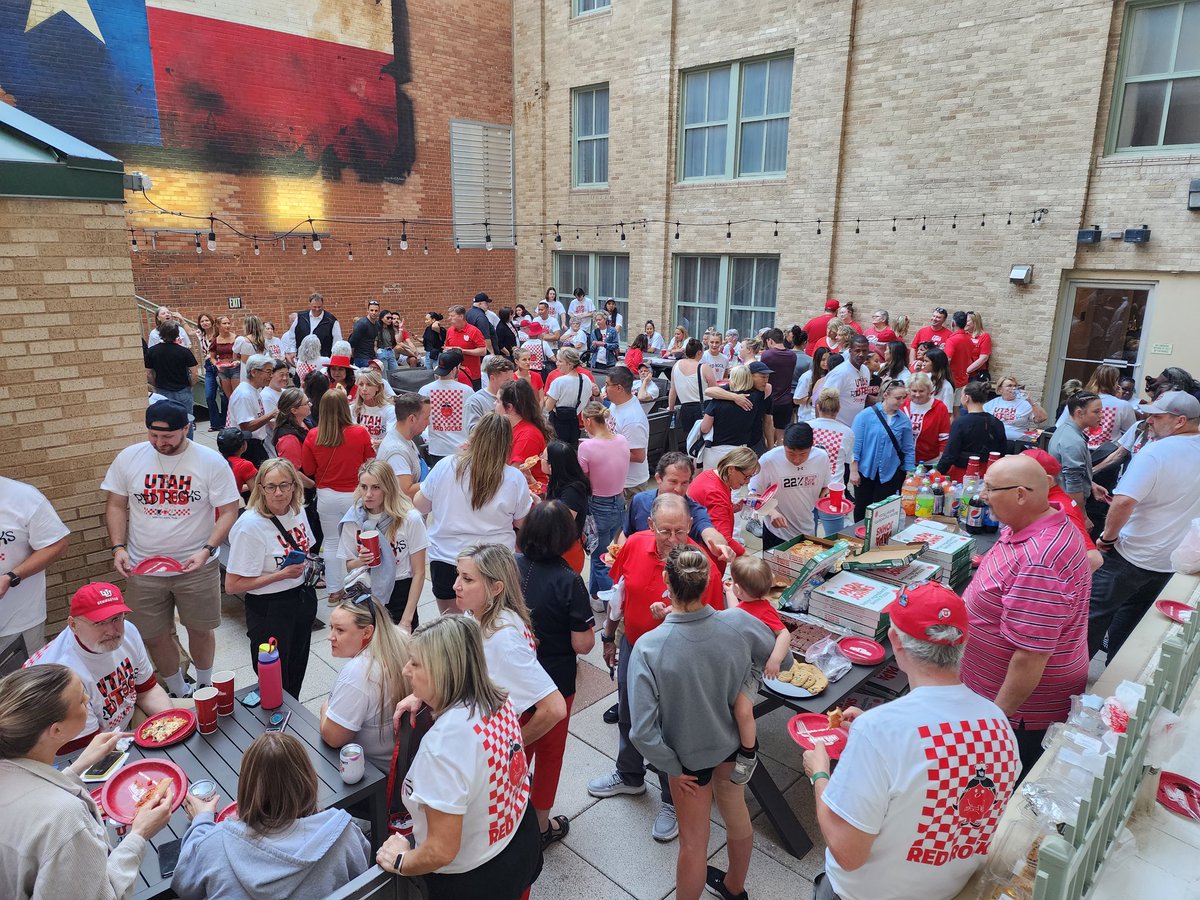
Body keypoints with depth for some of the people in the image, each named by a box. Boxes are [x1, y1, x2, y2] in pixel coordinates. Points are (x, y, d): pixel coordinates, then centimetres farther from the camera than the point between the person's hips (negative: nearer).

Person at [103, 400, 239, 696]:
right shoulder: (129, 458, -3)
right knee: (155, 637, 12)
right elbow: (116, 505, 5)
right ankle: (177, 694, 35)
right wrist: (118, 547, -8)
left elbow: (228, 511, -8)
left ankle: (204, 687, 39)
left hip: (196, 567, -2)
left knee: (201, 630, 13)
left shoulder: (211, 461, -10)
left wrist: (207, 550, -20)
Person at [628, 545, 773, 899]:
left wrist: (671, 767, -13)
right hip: (733, 741, 4)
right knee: (736, 812, 30)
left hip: (689, 753, -4)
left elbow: (643, 731, -31)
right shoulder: (739, 623, -24)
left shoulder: (648, 648, -33)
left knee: (693, 841, 19)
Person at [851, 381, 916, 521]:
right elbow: (855, 445, -8)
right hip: (865, 471, -1)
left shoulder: (905, 420, -1)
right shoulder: (866, 415, -9)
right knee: (861, 509, 11)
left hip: (890, 474, 2)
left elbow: (908, 450, 4)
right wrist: (853, 471, -9)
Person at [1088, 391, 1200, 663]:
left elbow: (1124, 501, -33)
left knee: (1095, 612, 7)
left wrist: (1108, 537, -19)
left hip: (1131, 555, -7)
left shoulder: (1156, 451, -22)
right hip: (1171, 561, 7)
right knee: (1131, 616, 21)